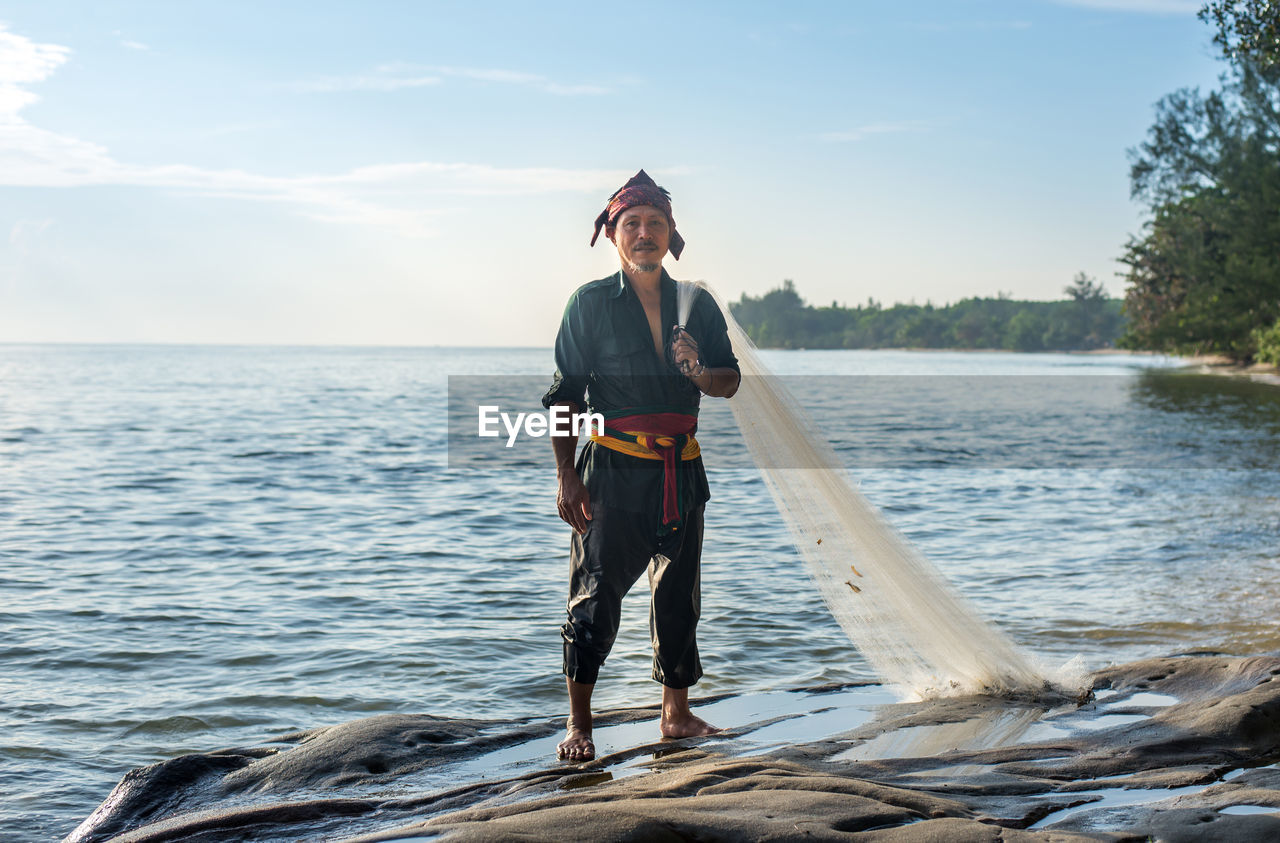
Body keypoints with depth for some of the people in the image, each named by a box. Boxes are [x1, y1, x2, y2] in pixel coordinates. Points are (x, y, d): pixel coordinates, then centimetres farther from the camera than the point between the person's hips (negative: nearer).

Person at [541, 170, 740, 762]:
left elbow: (729, 382, 11)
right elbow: (564, 395, -1)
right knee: (596, 595, -6)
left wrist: (700, 372, -13)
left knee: (679, 595, 9)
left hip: (681, 472, 4)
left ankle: (677, 715, 20)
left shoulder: (697, 306, 11)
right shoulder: (590, 304, 1)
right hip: (612, 469, -4)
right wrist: (567, 475, -9)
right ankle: (578, 724, 4)